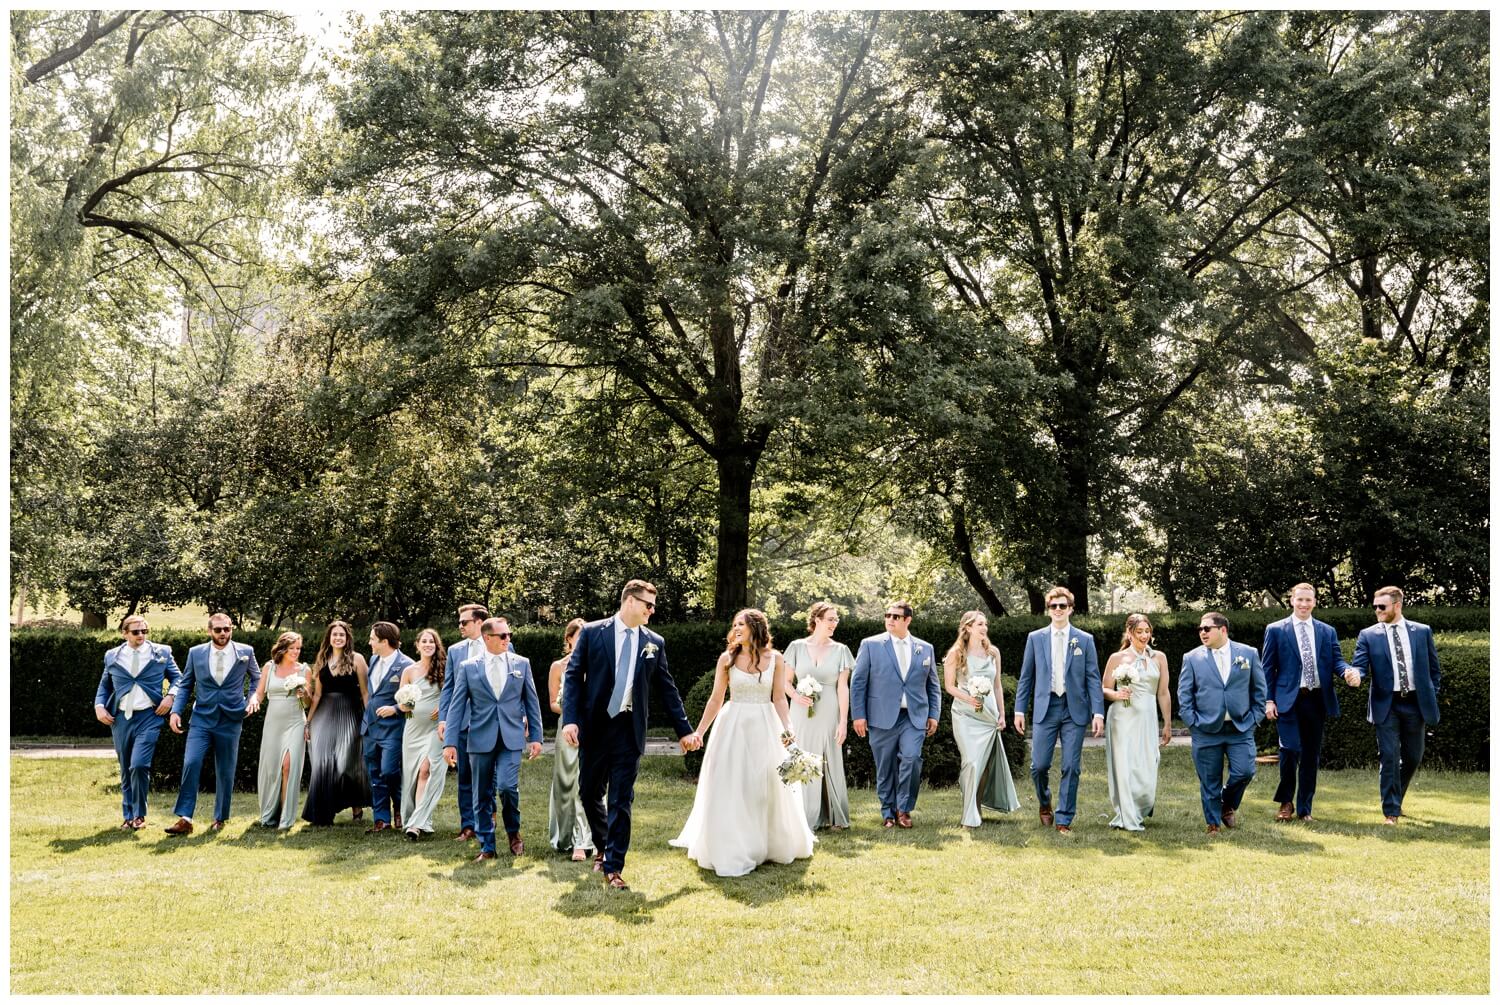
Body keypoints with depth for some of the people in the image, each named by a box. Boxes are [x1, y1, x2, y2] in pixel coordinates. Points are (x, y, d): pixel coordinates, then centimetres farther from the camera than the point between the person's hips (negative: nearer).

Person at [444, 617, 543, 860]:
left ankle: (513, 831, 12)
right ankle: (486, 846, 19)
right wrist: (450, 742, -4)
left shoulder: (521, 664, 5)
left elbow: (531, 702, 8)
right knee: (482, 795, 6)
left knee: (508, 786, -15)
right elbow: (457, 705, 2)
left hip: (512, 738, -1)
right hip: (481, 739, 1)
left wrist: (536, 737, 4)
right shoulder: (468, 667, 2)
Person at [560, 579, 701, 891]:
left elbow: (667, 689, 10)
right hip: (594, 728, 0)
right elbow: (573, 676, -4)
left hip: (629, 730, 0)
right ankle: (602, 846, 38)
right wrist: (570, 720, -14)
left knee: (621, 801, -1)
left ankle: (613, 868, 5)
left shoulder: (654, 642, 5)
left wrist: (684, 730, 11)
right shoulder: (592, 632, -2)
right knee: (589, 793, 13)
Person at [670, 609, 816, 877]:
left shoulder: (775, 659, -1)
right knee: (730, 789, 3)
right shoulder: (727, 659, -1)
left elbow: (779, 698, 0)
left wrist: (787, 728, -13)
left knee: (767, 788, 9)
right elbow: (716, 699, 1)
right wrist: (698, 732, -3)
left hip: (765, 728, 0)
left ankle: (773, 845, 28)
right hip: (733, 727, 0)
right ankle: (731, 851, 16)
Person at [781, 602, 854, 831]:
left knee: (831, 763, 4)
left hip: (829, 715, 0)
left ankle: (834, 817, 13)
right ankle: (806, 817, 10)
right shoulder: (797, 647, 2)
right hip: (803, 715, 0)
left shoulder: (840, 650, 3)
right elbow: (786, 681, 7)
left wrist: (843, 721, -7)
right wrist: (795, 696, -14)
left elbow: (843, 688, -1)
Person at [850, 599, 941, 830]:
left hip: (914, 717, 1)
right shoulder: (871, 645, 3)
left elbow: (933, 685, 17)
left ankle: (904, 808, 2)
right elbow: (858, 682, 2)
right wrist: (858, 715, -4)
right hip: (882, 717, -1)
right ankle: (888, 813, 20)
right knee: (885, 768, 4)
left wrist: (934, 714, 8)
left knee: (912, 759, -16)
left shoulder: (925, 648, 11)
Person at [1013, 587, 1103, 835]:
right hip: (1046, 708, 0)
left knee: (1071, 767, 0)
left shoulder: (1085, 640, 5)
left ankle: (1064, 819, 10)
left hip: (1075, 710, 0)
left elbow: (1093, 678, 2)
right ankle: (1044, 802, 28)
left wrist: (1098, 712, -7)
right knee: (1039, 765, -2)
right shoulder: (1035, 638, 7)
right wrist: (1020, 710, 4)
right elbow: (1026, 677, 9)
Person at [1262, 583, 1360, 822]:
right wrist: (1268, 700, -5)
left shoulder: (1327, 632, 12)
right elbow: (1267, 668, 3)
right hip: (1288, 699, -3)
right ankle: (1285, 802, 6)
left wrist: (1349, 671, -19)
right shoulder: (1276, 630, 4)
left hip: (1317, 700, 3)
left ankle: (1304, 808, 19)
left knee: (1311, 755, 8)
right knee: (1290, 750, -14)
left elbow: (1337, 659, 5)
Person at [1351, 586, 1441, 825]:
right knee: (1389, 758, -5)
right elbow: (1360, 665, -7)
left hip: (1415, 704, 2)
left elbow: (1434, 669, 11)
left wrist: (1430, 697, 5)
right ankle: (1392, 811, 1)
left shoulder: (1422, 632, 6)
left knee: (1413, 757, 11)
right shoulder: (1368, 635, 1)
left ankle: (1394, 796, 35)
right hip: (1386, 705, -2)